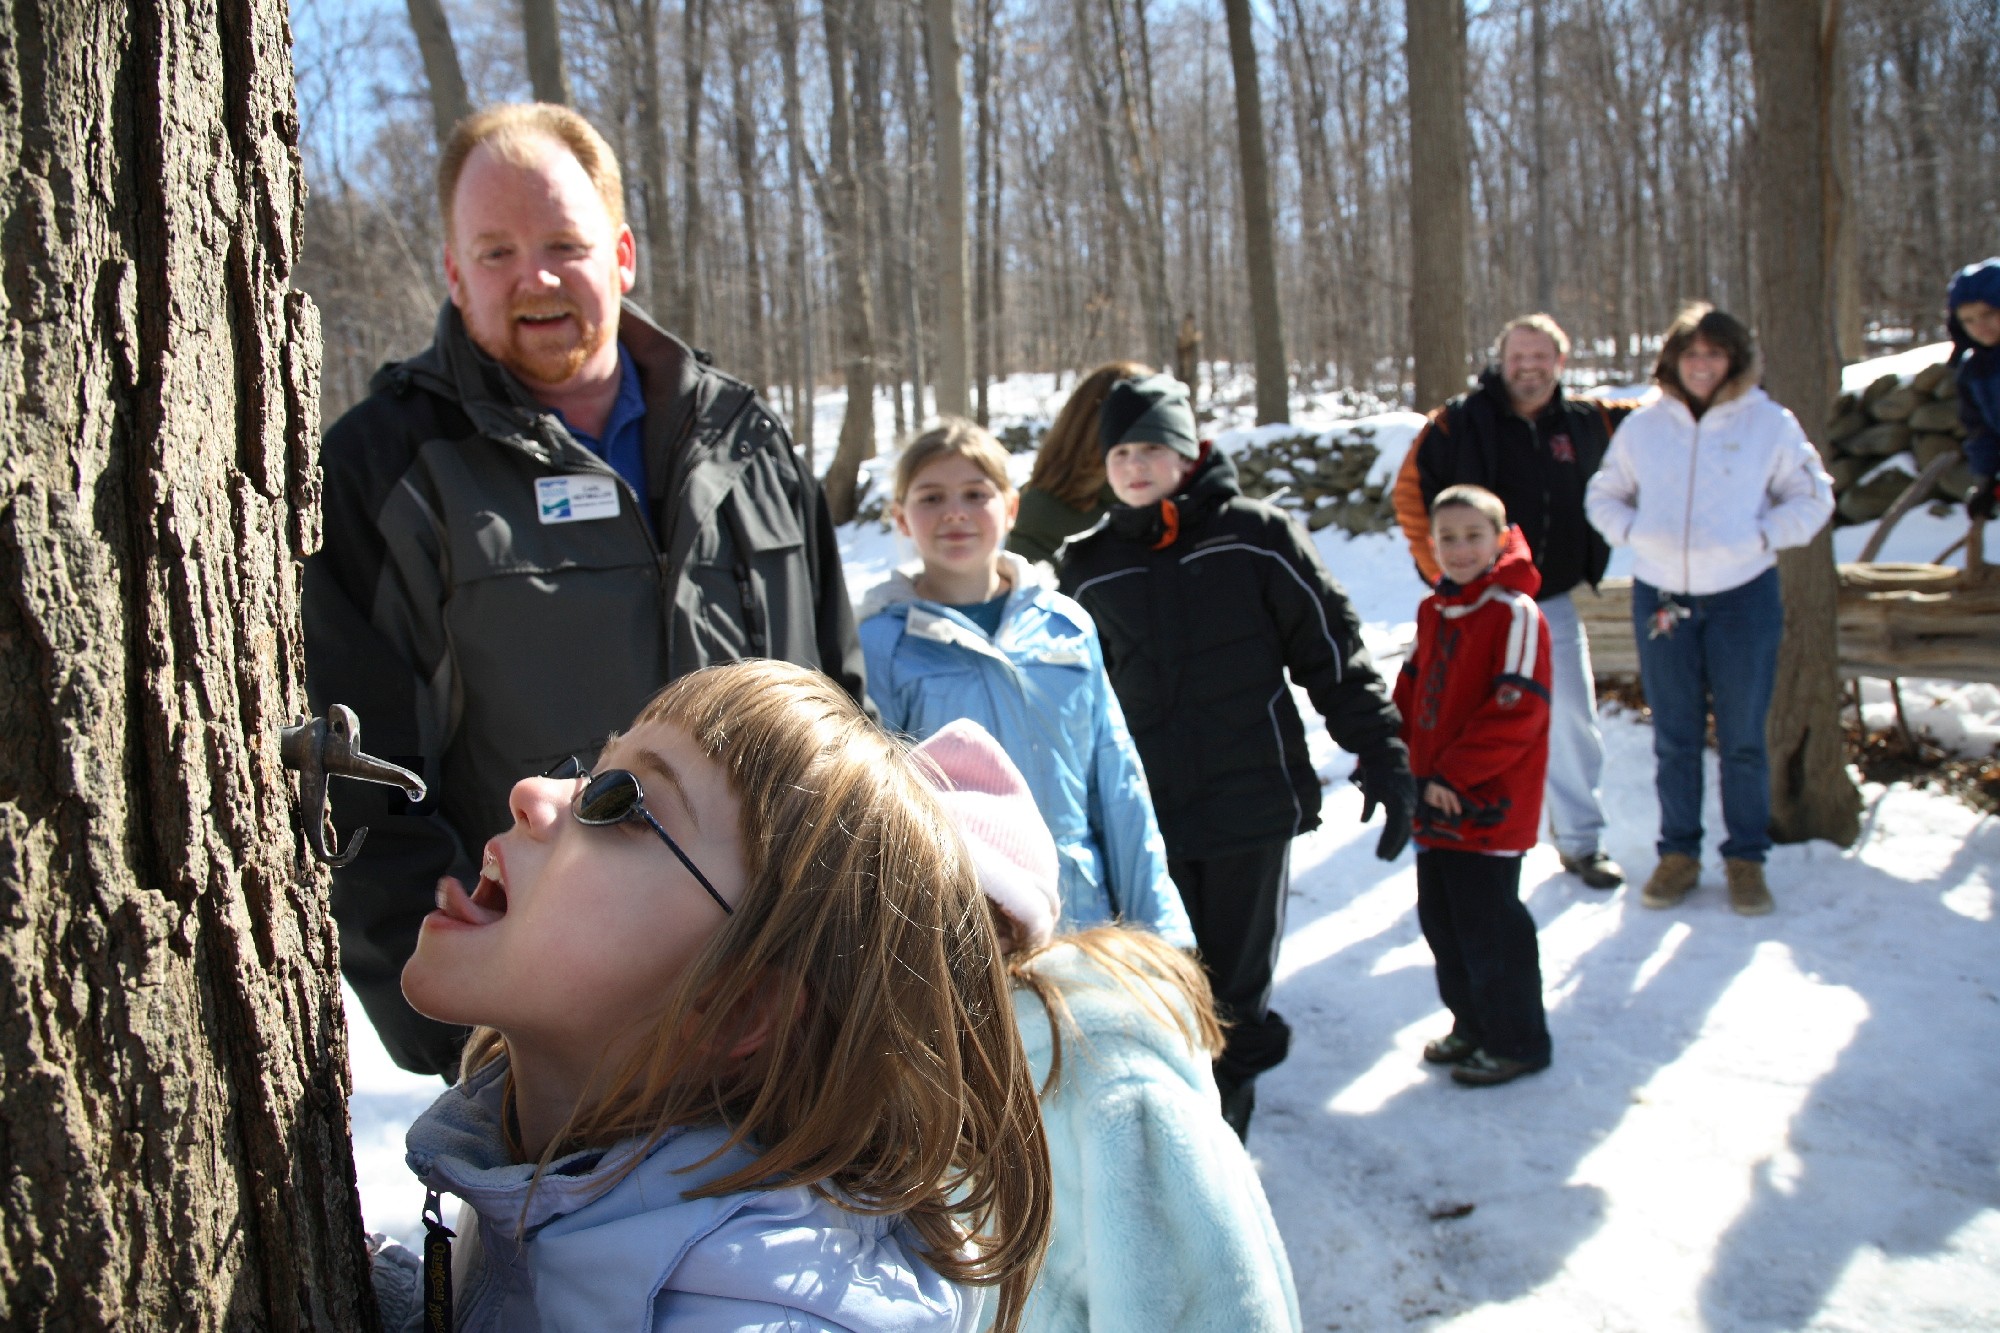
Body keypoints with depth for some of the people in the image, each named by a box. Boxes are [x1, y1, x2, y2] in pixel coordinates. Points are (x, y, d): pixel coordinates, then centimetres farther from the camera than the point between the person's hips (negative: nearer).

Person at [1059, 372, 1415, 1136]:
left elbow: (1335, 652, 2)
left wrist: (1383, 758, -2)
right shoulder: (1089, 570, 7)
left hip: (1252, 807, -1)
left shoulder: (1256, 540, -1)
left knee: (1239, 988, 8)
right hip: (1145, 819, 2)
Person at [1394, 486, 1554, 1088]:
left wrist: (1454, 774, -22)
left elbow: (1517, 711, -21)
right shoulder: (1432, 613, 10)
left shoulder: (1516, 614, -15)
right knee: (1440, 920, 16)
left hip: (1489, 806, -8)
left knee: (1487, 924, 0)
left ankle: (1517, 1041, 16)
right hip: (1435, 803, 8)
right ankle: (1472, 1024, 33)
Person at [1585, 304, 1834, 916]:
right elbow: (1603, 496, 12)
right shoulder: (1642, 426, 3)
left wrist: (1759, 538, -12)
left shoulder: (1769, 423, -2)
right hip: (1660, 598, 2)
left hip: (1743, 595, -1)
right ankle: (1679, 853, 22)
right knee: (1674, 738, 9)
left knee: (1742, 737, 5)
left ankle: (1746, 857, 18)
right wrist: (1634, 532, -9)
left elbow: (1813, 498, 4)